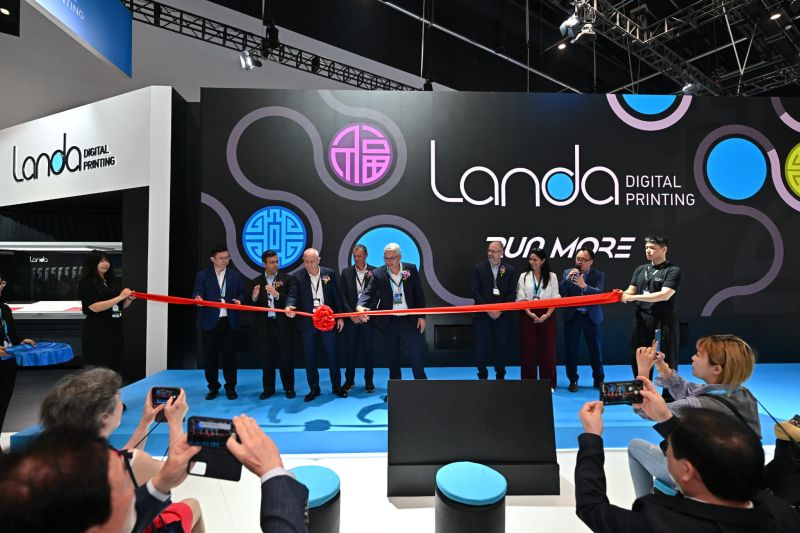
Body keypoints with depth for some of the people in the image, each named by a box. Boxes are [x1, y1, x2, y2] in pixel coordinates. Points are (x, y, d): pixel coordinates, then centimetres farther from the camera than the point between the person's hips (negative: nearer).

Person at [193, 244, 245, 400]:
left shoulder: (236, 275, 10)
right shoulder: (203, 275, 4)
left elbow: (241, 293, 10)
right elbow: (198, 292, -8)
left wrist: (239, 300, -11)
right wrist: (198, 298, -30)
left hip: (229, 321, 1)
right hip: (209, 322, -1)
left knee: (229, 355, 5)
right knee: (209, 356, 6)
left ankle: (230, 387, 17)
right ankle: (213, 387, 21)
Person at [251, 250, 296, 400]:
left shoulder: (287, 278, 0)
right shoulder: (257, 281, 7)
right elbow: (253, 306, 4)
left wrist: (277, 294, -23)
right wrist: (254, 298, -17)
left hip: (282, 325, -2)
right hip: (264, 325, 2)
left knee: (285, 358, 5)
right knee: (266, 359, 10)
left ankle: (289, 388, 19)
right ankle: (268, 388, 24)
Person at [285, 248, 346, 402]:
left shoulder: (329, 273, 1)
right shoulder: (298, 276, -1)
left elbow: (336, 296, 4)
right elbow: (293, 295, -10)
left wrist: (340, 317, 1)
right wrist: (289, 306, -32)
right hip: (307, 322, 0)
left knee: (332, 354, 8)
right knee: (310, 356, 8)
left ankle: (337, 386, 23)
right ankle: (314, 389, 23)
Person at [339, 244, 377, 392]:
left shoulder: (374, 271, 0)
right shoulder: (346, 272, 5)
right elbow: (343, 295, 2)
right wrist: (351, 314, -7)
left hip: (368, 317, -1)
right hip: (351, 317, 1)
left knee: (369, 349, 6)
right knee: (351, 350, 9)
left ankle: (369, 381, 18)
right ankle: (349, 380, 23)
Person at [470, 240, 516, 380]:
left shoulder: (509, 270, 3)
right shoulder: (479, 268, 0)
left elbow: (512, 294, 0)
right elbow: (474, 291, -6)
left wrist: (500, 310, -11)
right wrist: (488, 309, -13)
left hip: (502, 315, 1)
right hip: (482, 314, -1)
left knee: (502, 347, 6)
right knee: (482, 347, 2)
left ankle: (500, 376, 24)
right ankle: (482, 376, 20)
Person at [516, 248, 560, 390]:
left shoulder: (552, 276, 4)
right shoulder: (524, 277, 6)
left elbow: (555, 298, 0)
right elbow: (521, 298, 0)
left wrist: (547, 314, -13)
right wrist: (529, 313, -14)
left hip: (547, 316, -1)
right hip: (528, 315, 1)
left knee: (547, 348, 1)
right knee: (528, 348, 2)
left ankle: (548, 383, 12)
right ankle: (529, 383, 12)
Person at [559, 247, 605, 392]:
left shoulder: (598, 275, 0)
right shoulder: (567, 273, 2)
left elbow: (599, 293, -16)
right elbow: (560, 293, -7)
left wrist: (584, 286, -31)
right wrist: (568, 279, -20)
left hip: (591, 317, 0)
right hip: (572, 317, 1)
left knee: (596, 349, 8)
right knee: (571, 350, 5)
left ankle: (598, 380, 25)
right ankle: (573, 380, 18)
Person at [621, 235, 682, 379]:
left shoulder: (673, 271, -6)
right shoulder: (640, 269, 12)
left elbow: (664, 295, -19)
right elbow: (631, 291, 6)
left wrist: (634, 297, -23)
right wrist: (623, 294, -18)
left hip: (663, 322, -5)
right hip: (642, 320, 6)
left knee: (667, 363, 4)